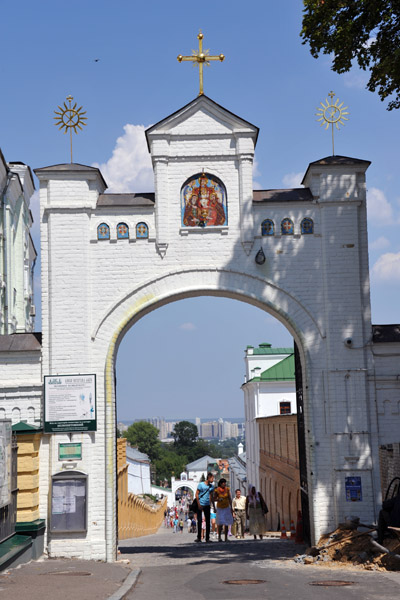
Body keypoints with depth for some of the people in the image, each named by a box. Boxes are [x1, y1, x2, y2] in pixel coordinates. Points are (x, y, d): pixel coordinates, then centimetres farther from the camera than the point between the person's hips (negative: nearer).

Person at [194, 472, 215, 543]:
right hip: (200, 505, -4)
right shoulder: (201, 484, -6)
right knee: (199, 521, -2)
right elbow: (197, 494, -7)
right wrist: (198, 504, -12)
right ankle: (199, 537, 4)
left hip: (207, 505, 5)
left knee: (208, 521, 4)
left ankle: (207, 538, 9)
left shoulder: (211, 486, 8)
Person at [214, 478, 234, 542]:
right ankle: (219, 537, 2)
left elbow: (229, 499, 1)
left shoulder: (227, 489, -5)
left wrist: (231, 508, -1)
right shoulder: (217, 490, -12)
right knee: (220, 523, -12)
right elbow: (214, 499, -2)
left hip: (227, 507, 2)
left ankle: (226, 538, 7)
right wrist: (218, 499, -23)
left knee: (226, 524, 1)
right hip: (220, 508, -2)